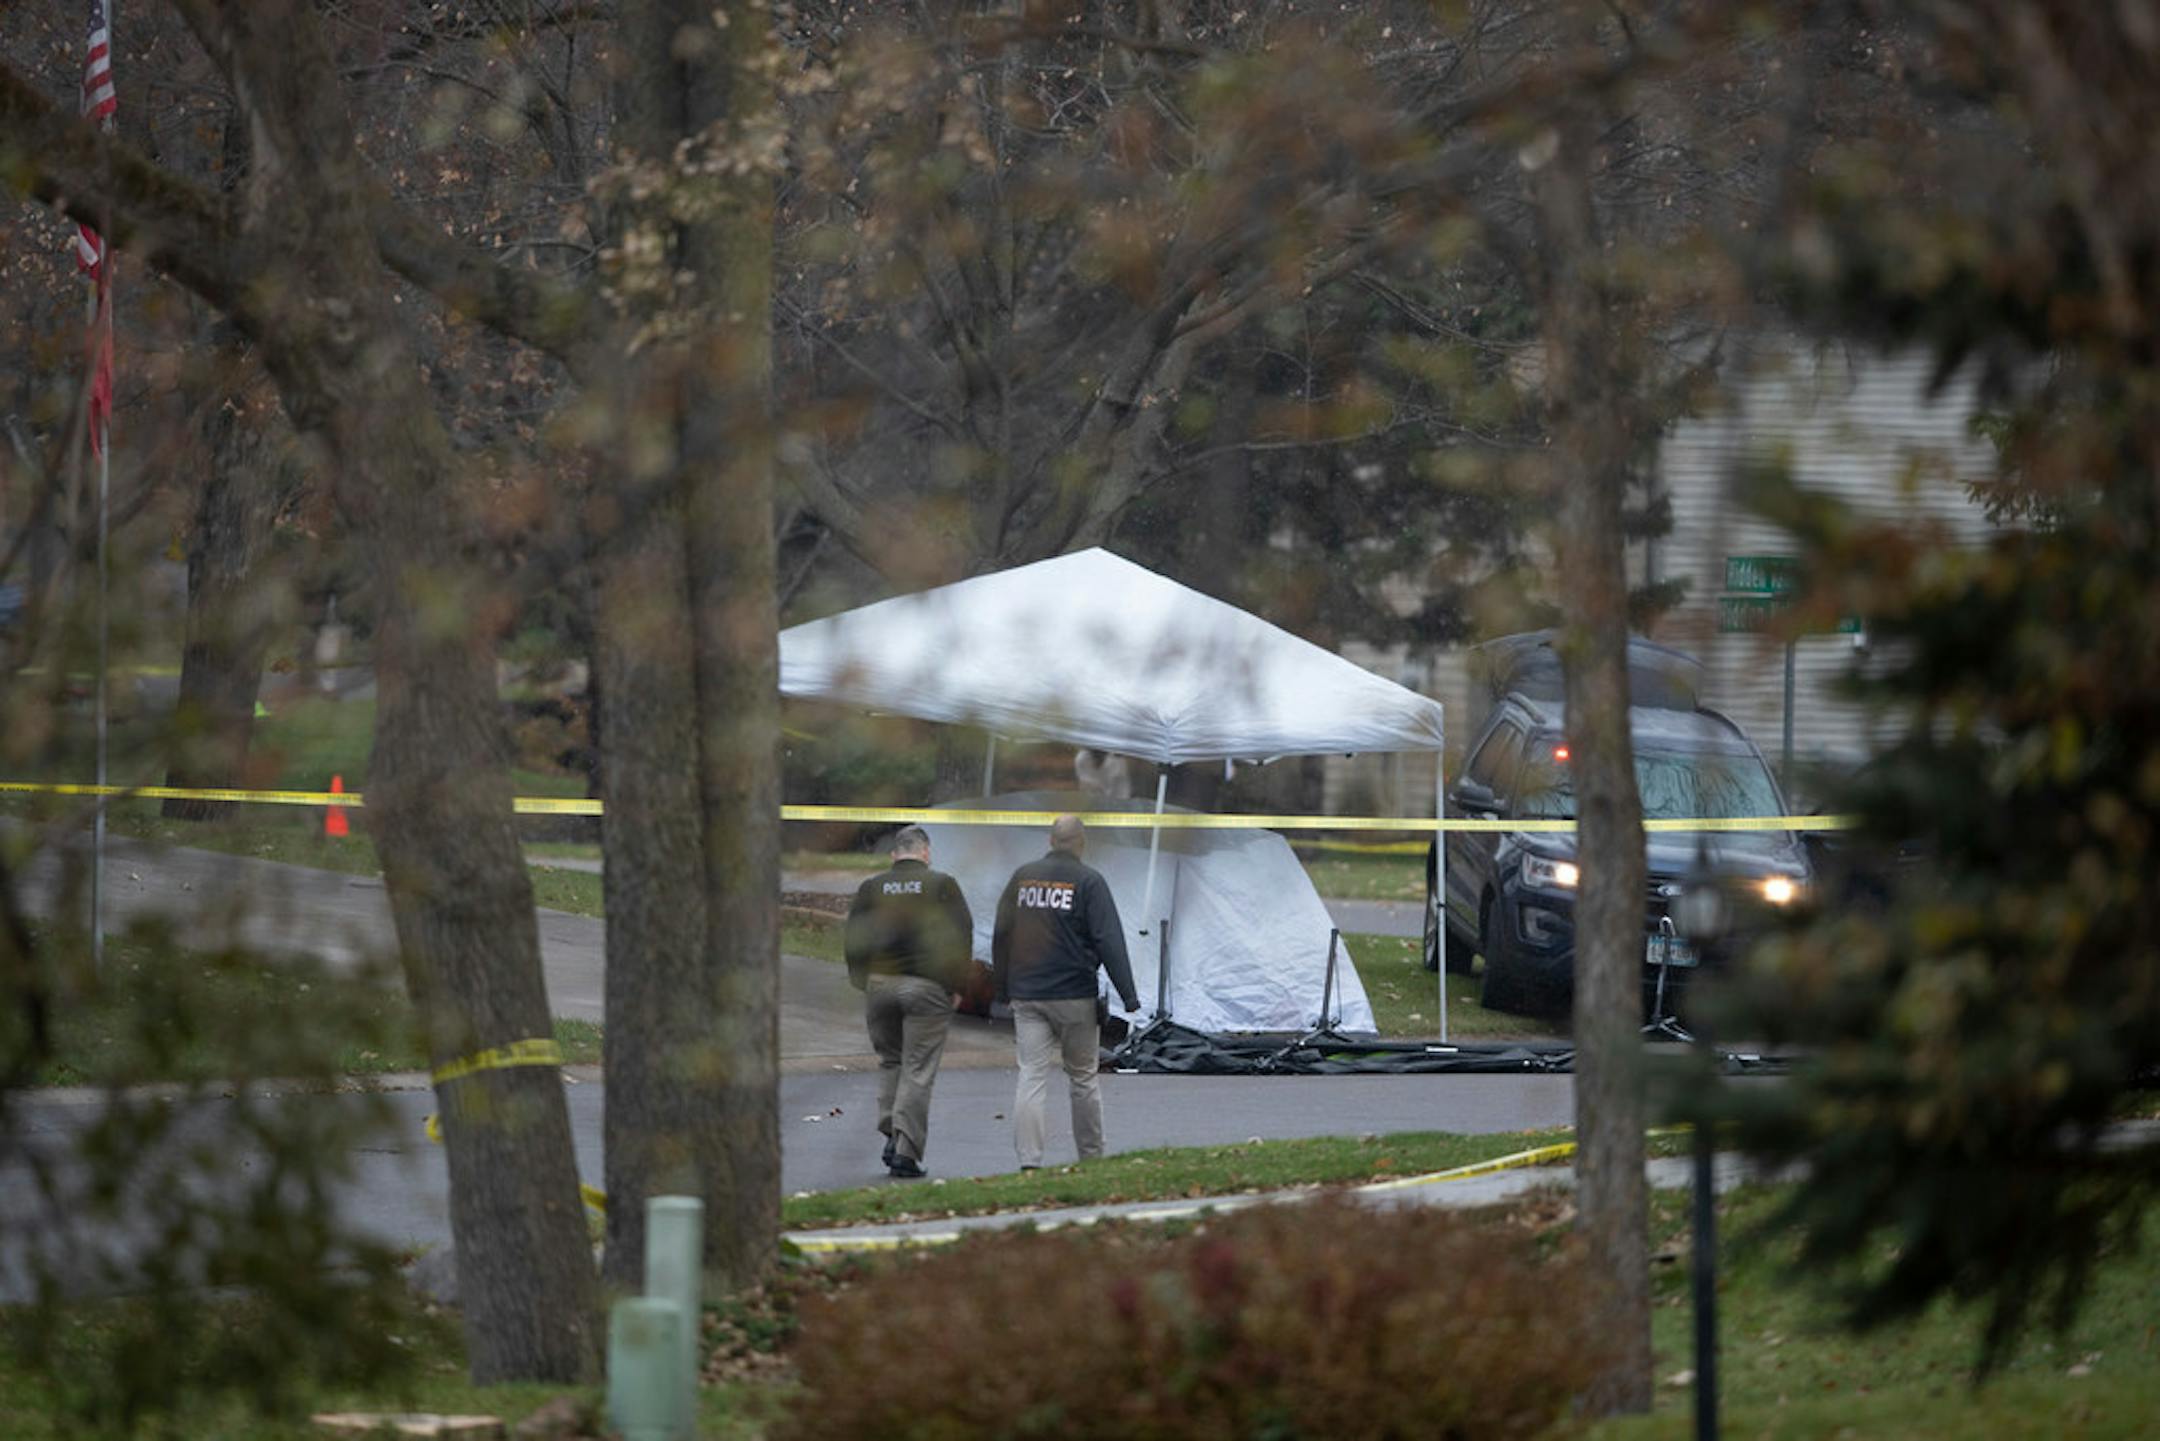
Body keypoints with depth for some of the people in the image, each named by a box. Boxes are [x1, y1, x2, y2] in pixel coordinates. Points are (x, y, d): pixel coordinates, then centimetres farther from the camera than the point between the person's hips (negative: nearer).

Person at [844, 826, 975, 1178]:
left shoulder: (871, 888, 6)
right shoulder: (943, 886, -1)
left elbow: (854, 940, 7)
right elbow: (961, 937, -3)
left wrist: (863, 983, 12)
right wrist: (955, 986, 4)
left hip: (879, 986, 3)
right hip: (927, 987, -3)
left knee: (889, 1061, 19)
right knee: (918, 1069, -1)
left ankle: (891, 1133, 6)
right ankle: (906, 1150, -7)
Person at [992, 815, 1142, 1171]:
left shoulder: (1023, 877, 7)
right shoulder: (1088, 881, -6)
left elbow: (1001, 935, 13)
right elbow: (1109, 941, -10)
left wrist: (1003, 990, 23)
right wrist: (1128, 995, -9)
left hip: (1027, 995, 3)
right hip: (1074, 995, -3)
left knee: (1031, 1077, -2)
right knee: (1083, 1079, 9)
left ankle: (1029, 1160, -13)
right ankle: (1091, 1158, 18)